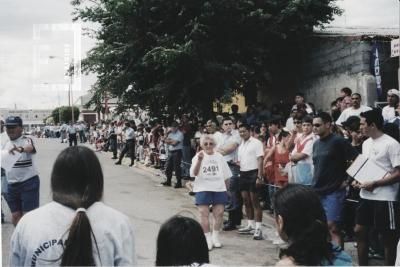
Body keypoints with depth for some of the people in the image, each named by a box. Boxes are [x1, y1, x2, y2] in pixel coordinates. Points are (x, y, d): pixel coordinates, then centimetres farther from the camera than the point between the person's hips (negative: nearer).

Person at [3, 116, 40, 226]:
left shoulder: (27, 140, -12)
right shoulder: (6, 144, 9)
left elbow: (30, 148, -36)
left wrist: (21, 149, -55)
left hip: (29, 183, -6)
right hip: (12, 184, 7)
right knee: (15, 216, 10)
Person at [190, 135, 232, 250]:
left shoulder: (219, 157, 9)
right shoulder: (198, 157, -1)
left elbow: (226, 175, 15)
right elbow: (194, 173, -17)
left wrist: (226, 188, 9)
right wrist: (199, 160, -31)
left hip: (219, 188, 3)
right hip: (203, 189, -3)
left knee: (219, 213, 0)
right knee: (204, 214, -5)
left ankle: (215, 237, 17)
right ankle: (208, 239, 5)